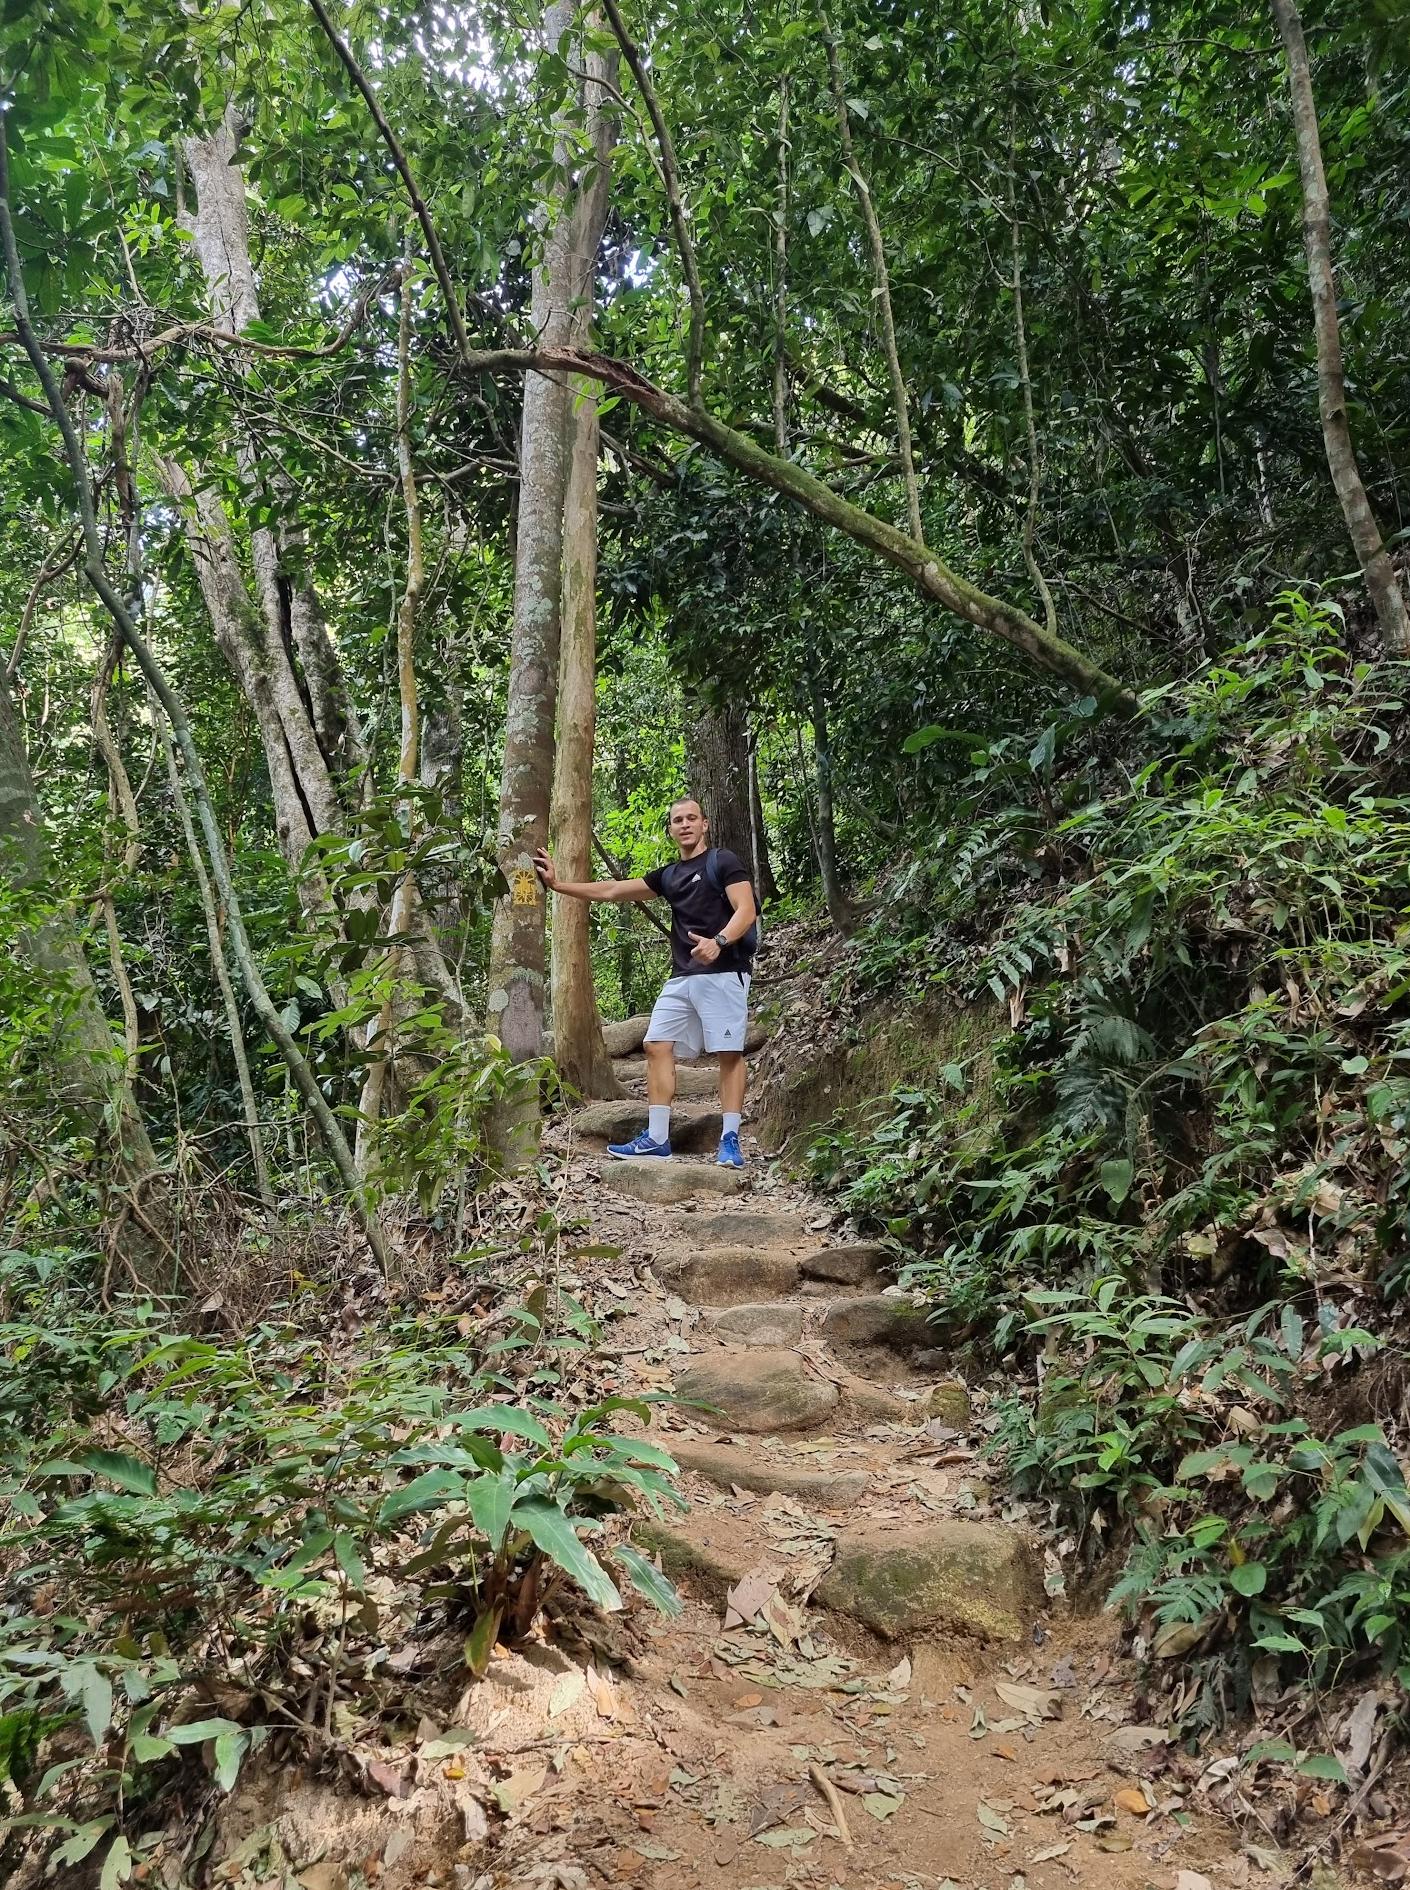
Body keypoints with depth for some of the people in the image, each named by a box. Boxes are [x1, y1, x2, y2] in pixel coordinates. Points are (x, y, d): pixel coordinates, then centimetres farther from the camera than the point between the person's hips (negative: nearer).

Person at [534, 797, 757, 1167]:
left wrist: (719, 941, -29)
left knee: (728, 1052, -9)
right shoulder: (668, 875, 19)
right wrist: (557, 884, 20)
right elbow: (611, 891, 22)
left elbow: (746, 910, -11)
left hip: (723, 972, -7)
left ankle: (730, 1141, -6)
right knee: (657, 1045, 0)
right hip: (681, 977, 7)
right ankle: (657, 1139, 0)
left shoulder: (723, 861, 0)